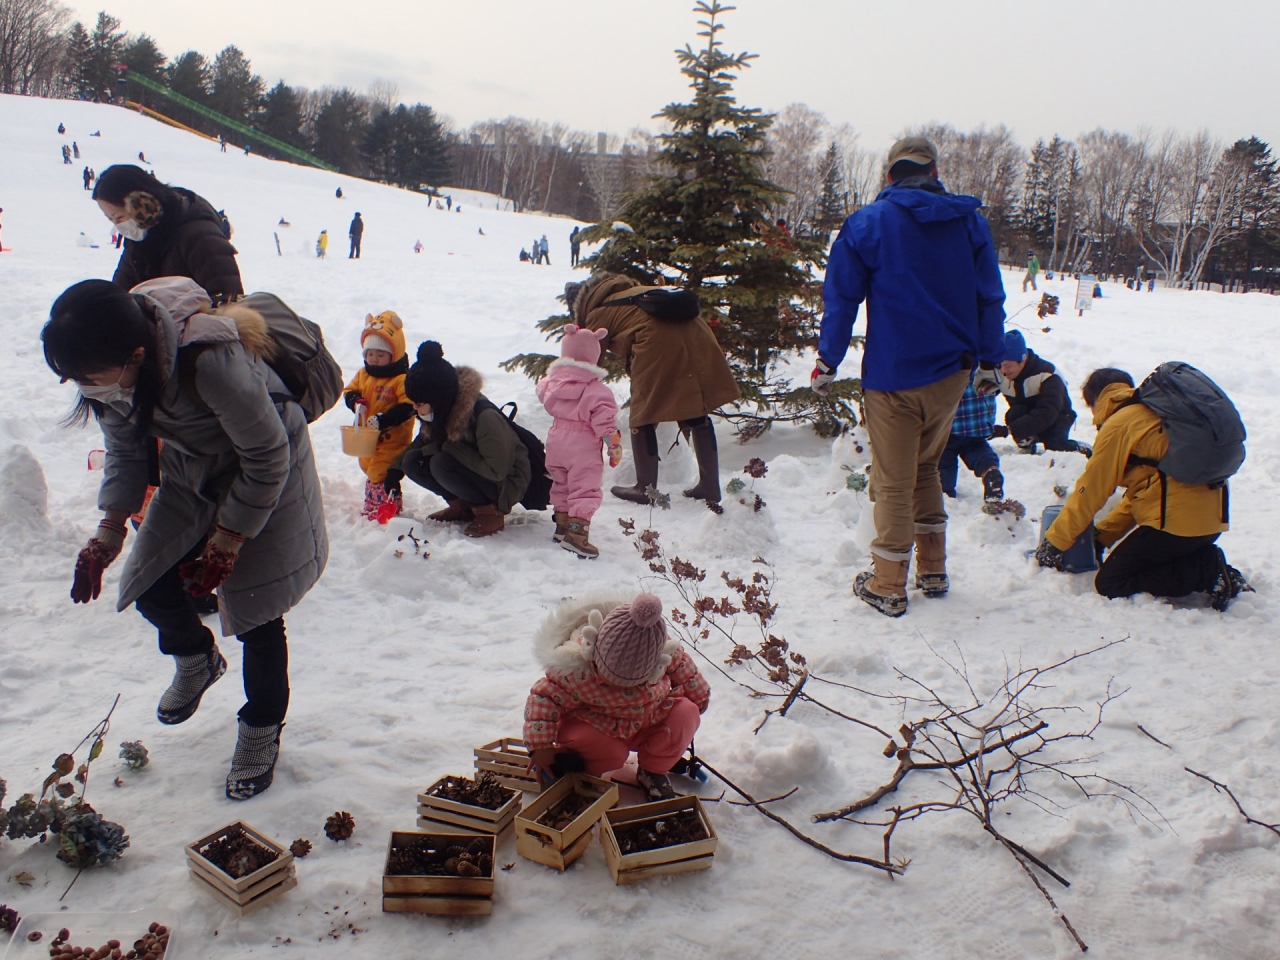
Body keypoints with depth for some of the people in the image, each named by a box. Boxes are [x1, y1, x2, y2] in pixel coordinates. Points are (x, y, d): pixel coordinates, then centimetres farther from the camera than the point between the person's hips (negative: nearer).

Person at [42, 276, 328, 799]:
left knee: (256, 608, -5)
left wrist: (228, 541, -19)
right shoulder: (106, 367, -18)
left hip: (266, 475, -6)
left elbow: (267, 457, -25)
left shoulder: (212, 362, -40)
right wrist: (109, 530, -6)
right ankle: (197, 659, 35)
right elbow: (125, 448, 2)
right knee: (150, 586, -1)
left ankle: (262, 728, 21)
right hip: (194, 476, 6)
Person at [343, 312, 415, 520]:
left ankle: (388, 509, 6)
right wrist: (354, 400, -14)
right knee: (370, 471, 21)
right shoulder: (363, 375, 4)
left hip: (392, 439, -8)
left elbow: (408, 407, -26)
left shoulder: (401, 379, -20)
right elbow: (350, 391, 11)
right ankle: (371, 507, 36)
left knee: (385, 475, -8)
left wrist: (384, 419, -35)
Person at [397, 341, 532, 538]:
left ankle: (490, 511, -12)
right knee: (412, 461, -11)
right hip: (473, 472, 8)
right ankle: (461, 506, 5)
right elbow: (424, 442, 7)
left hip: (506, 483, -8)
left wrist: (450, 447, -25)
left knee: (441, 464, -30)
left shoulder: (484, 416, -30)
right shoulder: (441, 412, -8)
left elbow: (496, 469, -27)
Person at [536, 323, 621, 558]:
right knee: (585, 488, -5)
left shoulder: (551, 381, 1)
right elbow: (604, 421, -15)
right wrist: (614, 445, -6)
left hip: (556, 442, 6)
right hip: (583, 447, -6)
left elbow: (543, 394, 24)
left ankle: (562, 525, 30)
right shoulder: (597, 390, -14)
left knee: (561, 485, 21)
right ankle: (577, 532, -15)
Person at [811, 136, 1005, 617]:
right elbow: (990, 298, 6)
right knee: (927, 467, 21)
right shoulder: (970, 221, 4)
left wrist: (827, 362, 0)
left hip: (893, 375, -3)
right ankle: (933, 572, 25)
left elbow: (841, 298, -6)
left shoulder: (868, 223, -5)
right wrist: (990, 361, 13)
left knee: (894, 481, 5)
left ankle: (888, 586, 11)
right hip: (952, 373, 4)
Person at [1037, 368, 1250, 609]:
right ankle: (1205, 564, 3)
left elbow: (1090, 492, -3)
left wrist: (1055, 541, 6)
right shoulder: (1152, 412, 23)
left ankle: (1207, 571, -11)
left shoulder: (1117, 424, -4)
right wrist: (1102, 535, 21)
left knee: (1110, 584, -2)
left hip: (1176, 521, -9)